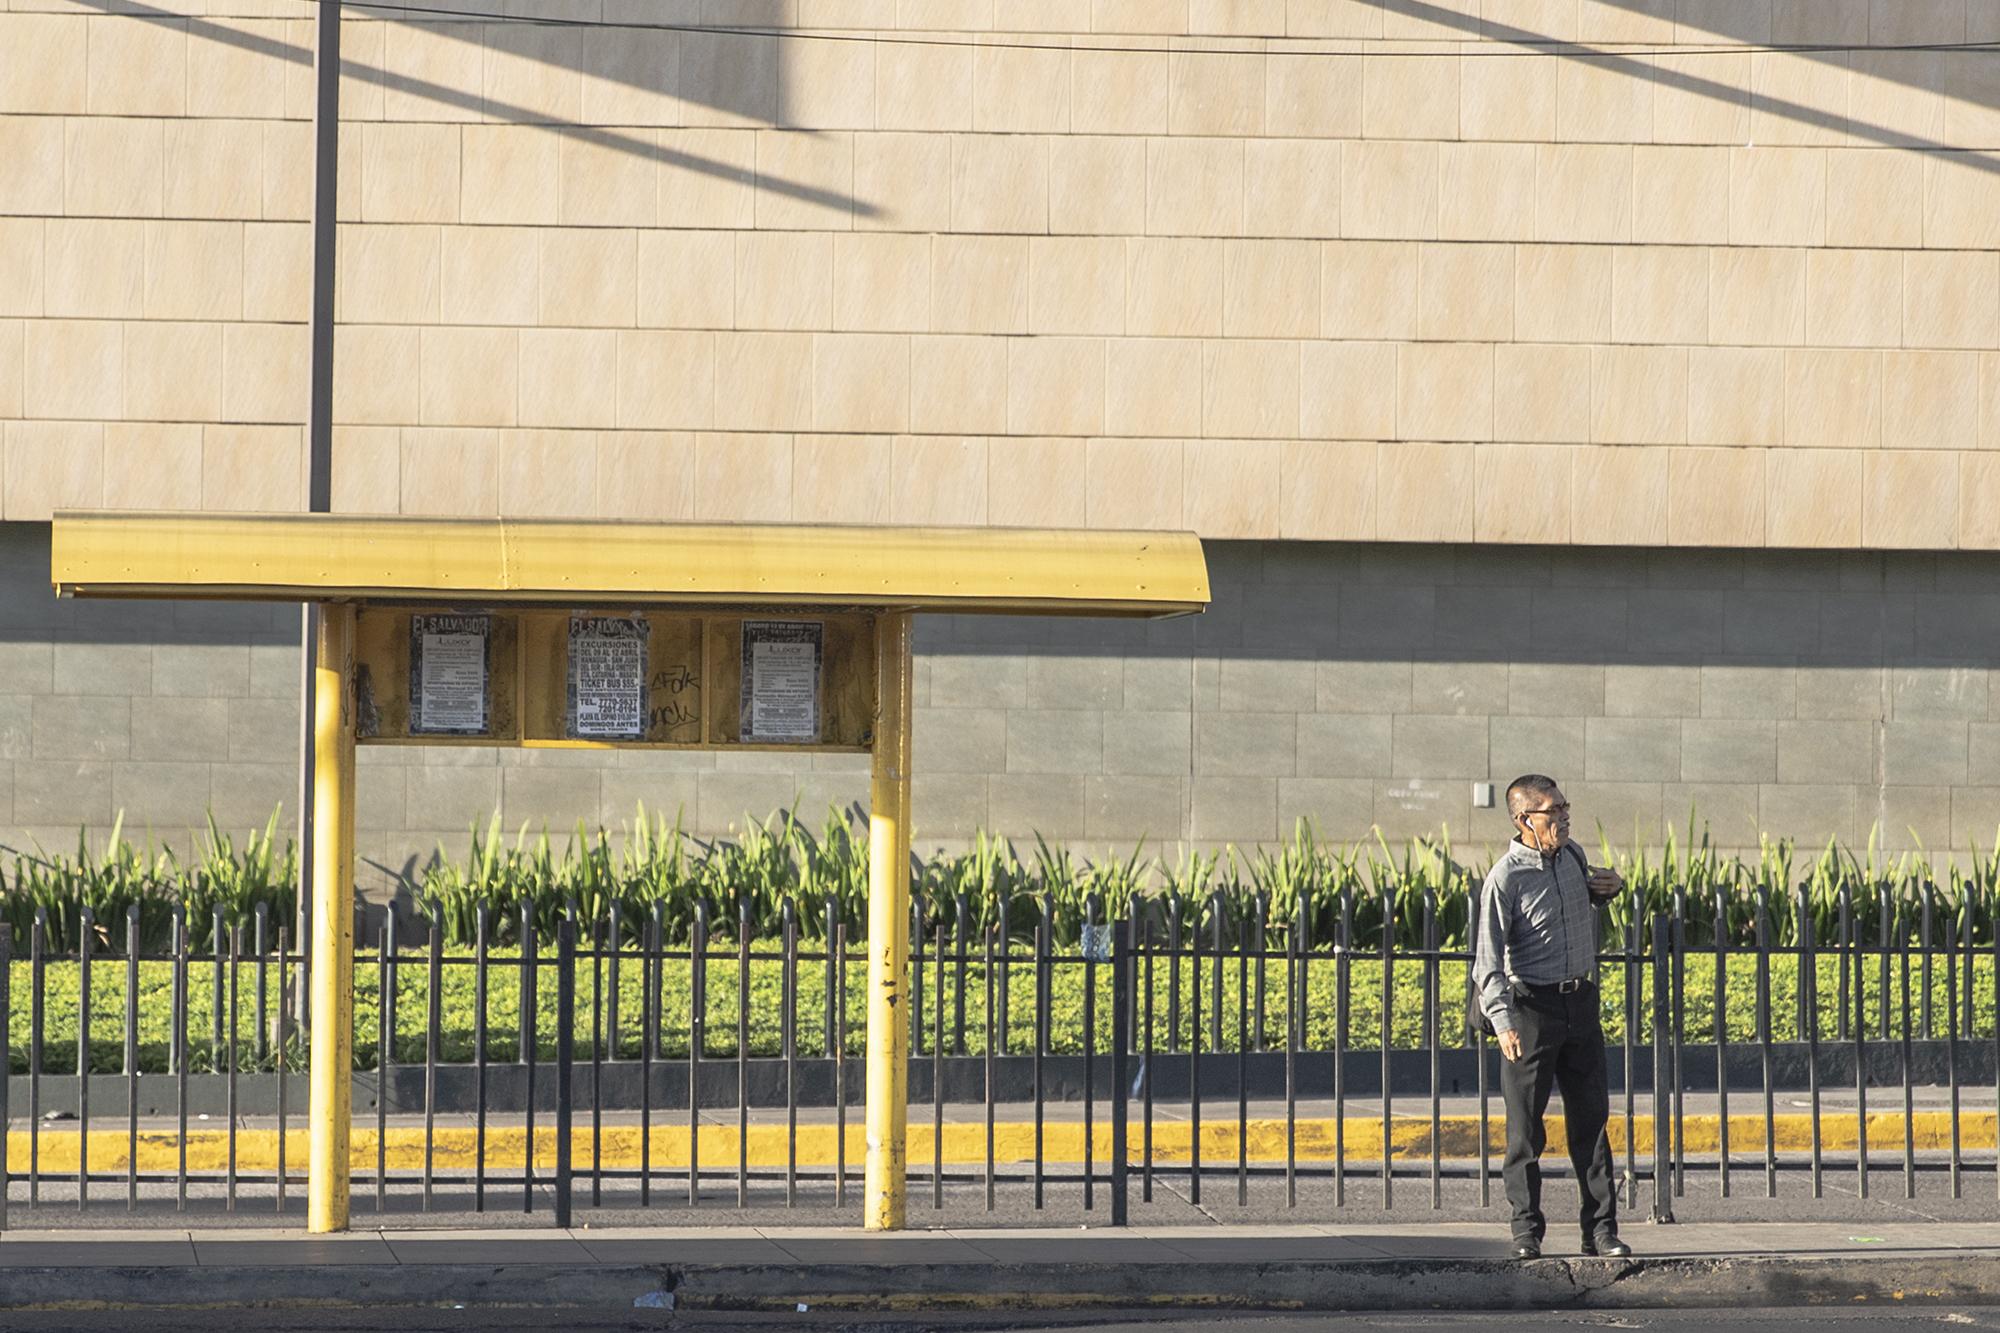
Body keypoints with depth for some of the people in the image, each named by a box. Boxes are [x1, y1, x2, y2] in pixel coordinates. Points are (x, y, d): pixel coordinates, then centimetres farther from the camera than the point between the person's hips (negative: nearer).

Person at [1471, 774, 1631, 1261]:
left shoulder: (1572, 855, 6)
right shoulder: (1504, 880, -14)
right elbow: (1488, 961, -18)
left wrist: (1609, 888, 7)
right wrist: (1502, 1022, -31)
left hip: (1581, 1001, 6)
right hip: (1531, 1006, -6)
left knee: (1590, 1119, 6)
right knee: (1525, 1126, 0)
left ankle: (1600, 1228, 10)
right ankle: (1526, 1231, 8)